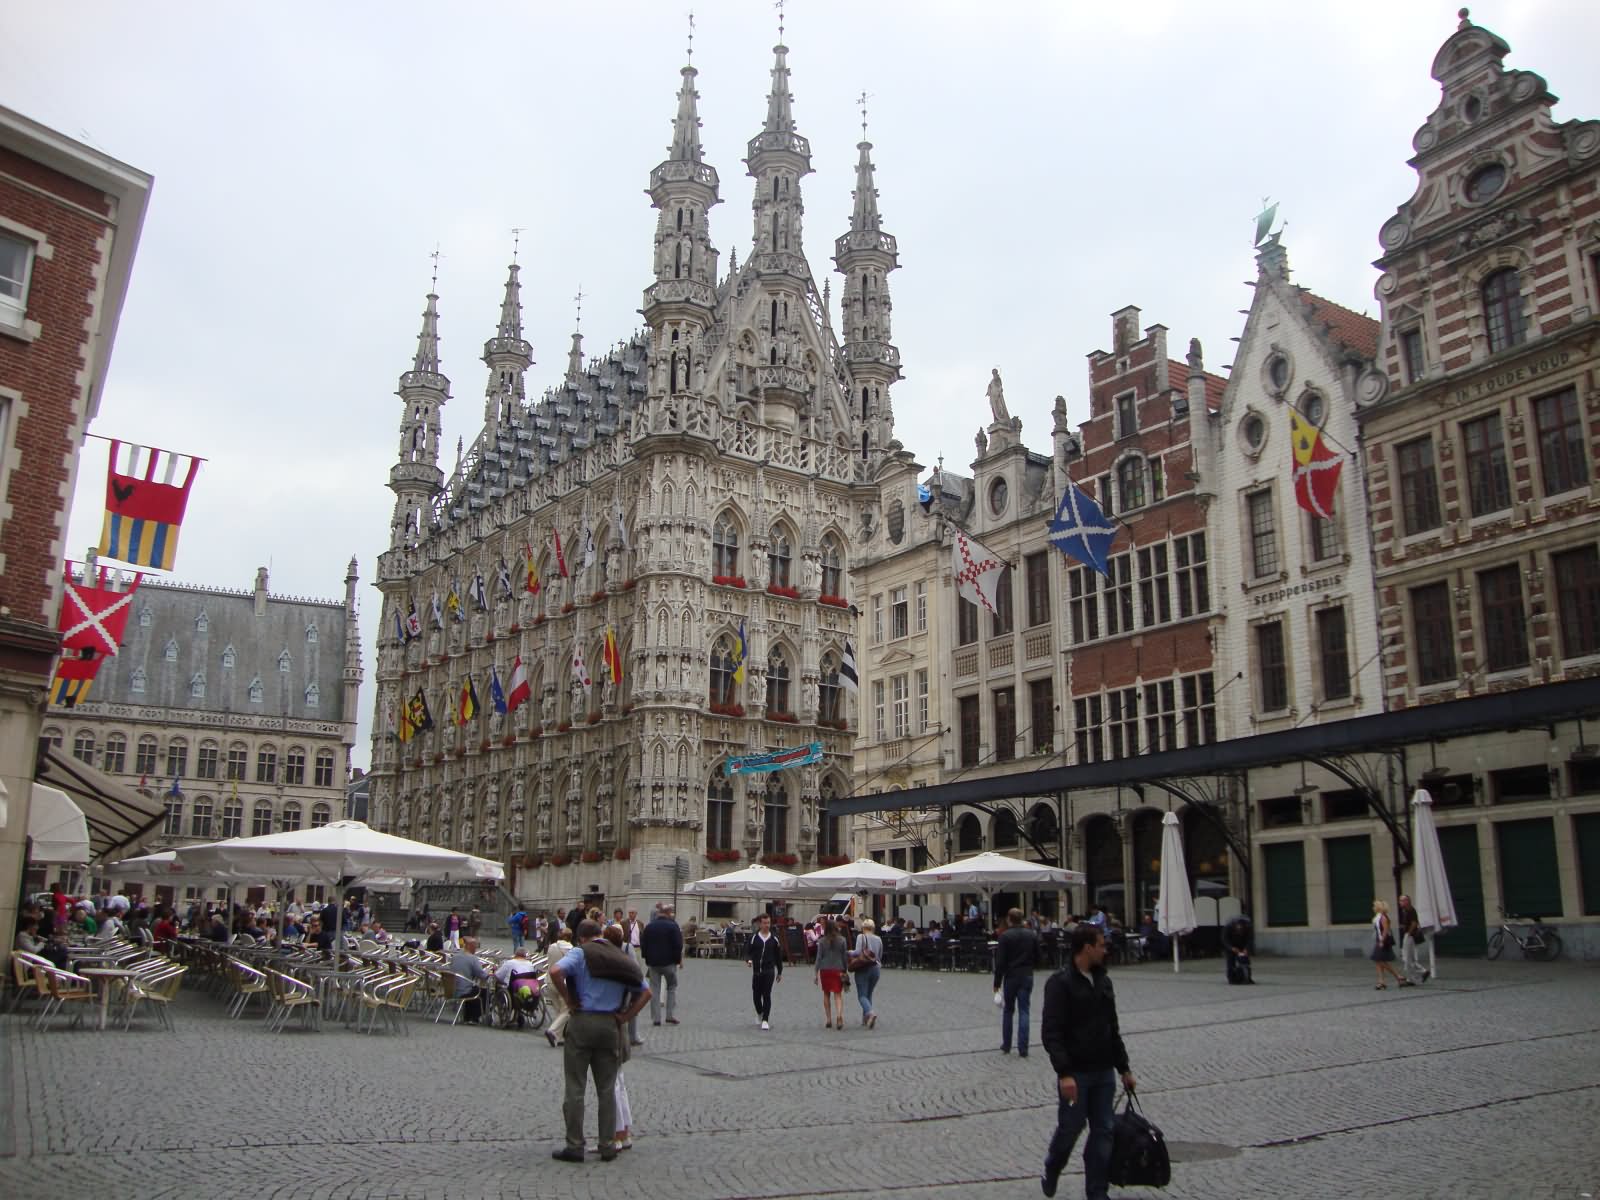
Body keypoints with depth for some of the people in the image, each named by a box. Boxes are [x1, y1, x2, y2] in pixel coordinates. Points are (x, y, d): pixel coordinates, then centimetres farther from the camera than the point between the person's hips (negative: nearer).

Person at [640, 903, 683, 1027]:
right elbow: (678, 945, -11)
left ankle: (655, 1018, 4)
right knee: (672, 987, 12)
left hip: (653, 962, 3)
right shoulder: (672, 926, -9)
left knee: (654, 989, 7)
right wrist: (679, 959, 0)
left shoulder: (649, 926, 5)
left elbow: (643, 944, 6)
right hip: (669, 961, -3)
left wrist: (647, 958, 13)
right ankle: (670, 1015, 5)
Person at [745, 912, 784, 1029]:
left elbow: (778, 956, 11)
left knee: (767, 995, -8)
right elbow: (747, 952, 1)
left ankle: (765, 1020, -4)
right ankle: (759, 1012, 37)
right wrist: (749, 960, -22)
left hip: (769, 971, -1)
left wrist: (779, 972, 13)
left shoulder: (774, 940, 4)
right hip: (756, 970, 1)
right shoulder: (754, 938, 1)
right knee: (756, 995, 9)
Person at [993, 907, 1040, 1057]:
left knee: (1007, 1011, 13)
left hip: (1011, 977, -2)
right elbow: (1037, 958, 8)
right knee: (1023, 1012, 2)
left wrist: (997, 982, -5)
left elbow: (1000, 962, -11)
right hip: (1027, 977, 2)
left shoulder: (1005, 936, -10)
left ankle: (1006, 1045, 20)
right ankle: (1023, 1049, -3)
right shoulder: (1032, 935, 3)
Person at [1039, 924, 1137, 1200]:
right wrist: (1064, 1073, -25)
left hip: (1104, 1073, 6)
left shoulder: (1103, 981, 10)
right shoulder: (1061, 983, -14)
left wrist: (1124, 1068, 16)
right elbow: (1050, 1033, -18)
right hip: (1076, 1074, -6)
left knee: (1103, 1132, 7)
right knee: (1070, 1128, 4)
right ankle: (1050, 1173, 31)